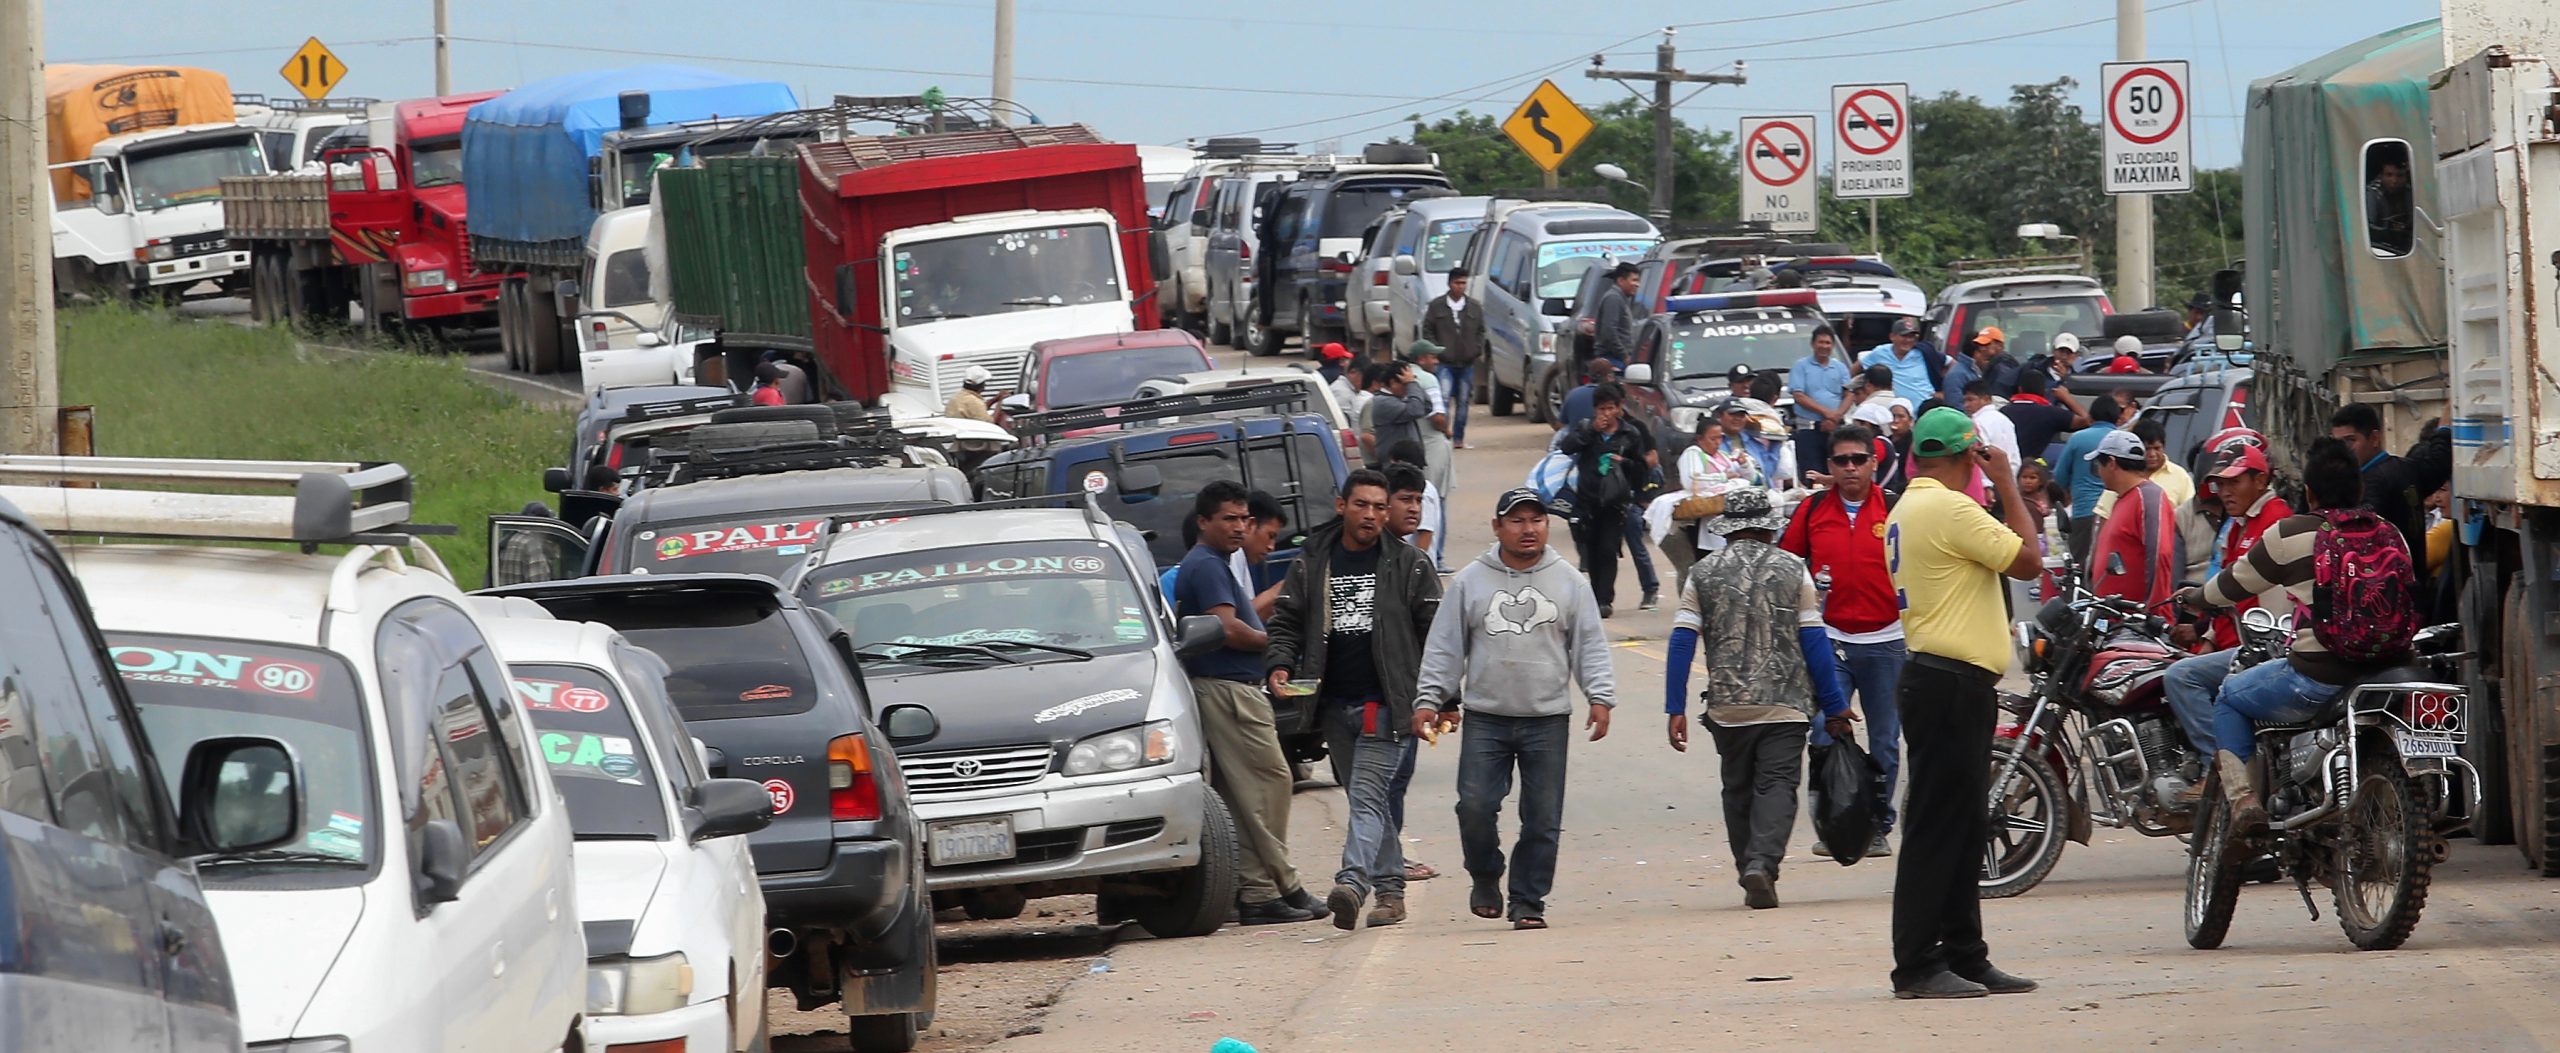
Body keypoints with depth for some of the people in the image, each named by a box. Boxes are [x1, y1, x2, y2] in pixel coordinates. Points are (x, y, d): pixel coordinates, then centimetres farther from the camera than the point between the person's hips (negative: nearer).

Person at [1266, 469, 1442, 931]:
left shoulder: (1409, 565, 4)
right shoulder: (1311, 563, 11)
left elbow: (1435, 630, 4)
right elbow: (1286, 621, 14)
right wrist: (1279, 664, -6)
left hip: (1385, 702, -4)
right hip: (1334, 703, 4)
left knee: (1368, 796, -17)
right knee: (1366, 800, 11)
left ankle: (1352, 883, -31)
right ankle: (1389, 889, 18)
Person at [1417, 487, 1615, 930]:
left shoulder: (1568, 583, 8)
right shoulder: (1469, 582, 7)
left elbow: (1590, 645, 7)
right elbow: (1444, 646, 9)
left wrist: (1601, 697, -4)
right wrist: (1429, 700, 2)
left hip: (1548, 719, 0)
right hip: (1485, 717, 0)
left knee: (1543, 818, -1)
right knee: (1475, 806, -9)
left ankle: (1527, 902, 9)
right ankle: (1485, 878, 16)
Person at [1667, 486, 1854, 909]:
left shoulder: (1703, 573, 5)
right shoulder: (1792, 569, 1)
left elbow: (1682, 642, 1)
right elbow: (1814, 641, 0)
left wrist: (1676, 709, 3)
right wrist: (1834, 707, 6)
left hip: (1727, 708, 2)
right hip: (1784, 703, -2)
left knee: (1738, 793, 14)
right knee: (1776, 787, -4)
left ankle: (1750, 875, 14)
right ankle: (1762, 863, -25)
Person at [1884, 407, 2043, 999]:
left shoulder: (1906, 509, 18)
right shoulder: (1950, 509, -14)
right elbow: (2027, 561, -13)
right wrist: (2007, 485, -6)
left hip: (1932, 678, 11)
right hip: (1953, 683, -11)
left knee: (1964, 830, 14)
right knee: (1937, 827, -9)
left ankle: (1965, 957, 18)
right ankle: (1918, 966, -8)